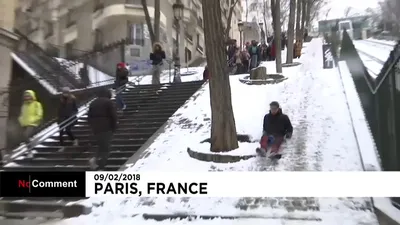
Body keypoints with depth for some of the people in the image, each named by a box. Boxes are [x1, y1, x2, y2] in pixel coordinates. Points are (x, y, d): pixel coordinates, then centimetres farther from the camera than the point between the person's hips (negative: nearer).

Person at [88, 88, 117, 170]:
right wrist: (114, 127, 1)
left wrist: (92, 126, 19)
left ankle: (96, 159, 2)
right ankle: (100, 167, -12)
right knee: (105, 148, -3)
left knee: (101, 146, 19)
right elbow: (113, 116, -9)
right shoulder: (108, 102, -2)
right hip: (106, 128, -6)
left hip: (95, 129, 6)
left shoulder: (93, 103, 16)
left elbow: (89, 117, 14)